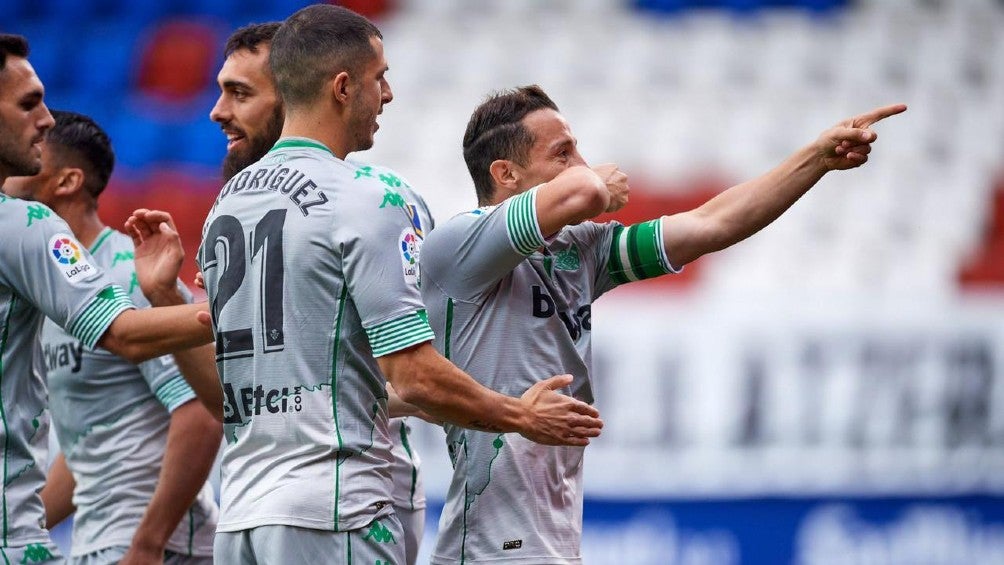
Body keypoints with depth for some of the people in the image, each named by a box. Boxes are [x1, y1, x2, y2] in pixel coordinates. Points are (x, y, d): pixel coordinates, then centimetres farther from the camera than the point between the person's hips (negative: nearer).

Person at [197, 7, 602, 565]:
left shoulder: (226, 201, 14)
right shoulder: (366, 197, -10)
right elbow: (416, 376, -15)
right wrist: (523, 417, 0)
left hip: (239, 515, 8)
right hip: (330, 514, -8)